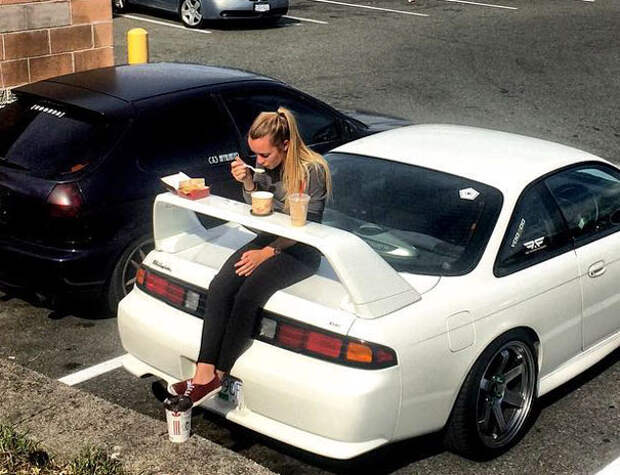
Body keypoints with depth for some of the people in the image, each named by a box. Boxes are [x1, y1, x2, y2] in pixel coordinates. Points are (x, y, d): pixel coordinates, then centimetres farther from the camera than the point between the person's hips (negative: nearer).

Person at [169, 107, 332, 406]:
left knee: (247, 296, -28)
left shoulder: (313, 171, -15)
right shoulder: (266, 165, 5)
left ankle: (218, 376, -17)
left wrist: (267, 253, -18)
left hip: (301, 252, -6)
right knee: (220, 286, -20)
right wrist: (247, 182, -6)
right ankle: (204, 374, -24)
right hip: (269, 240, 7)